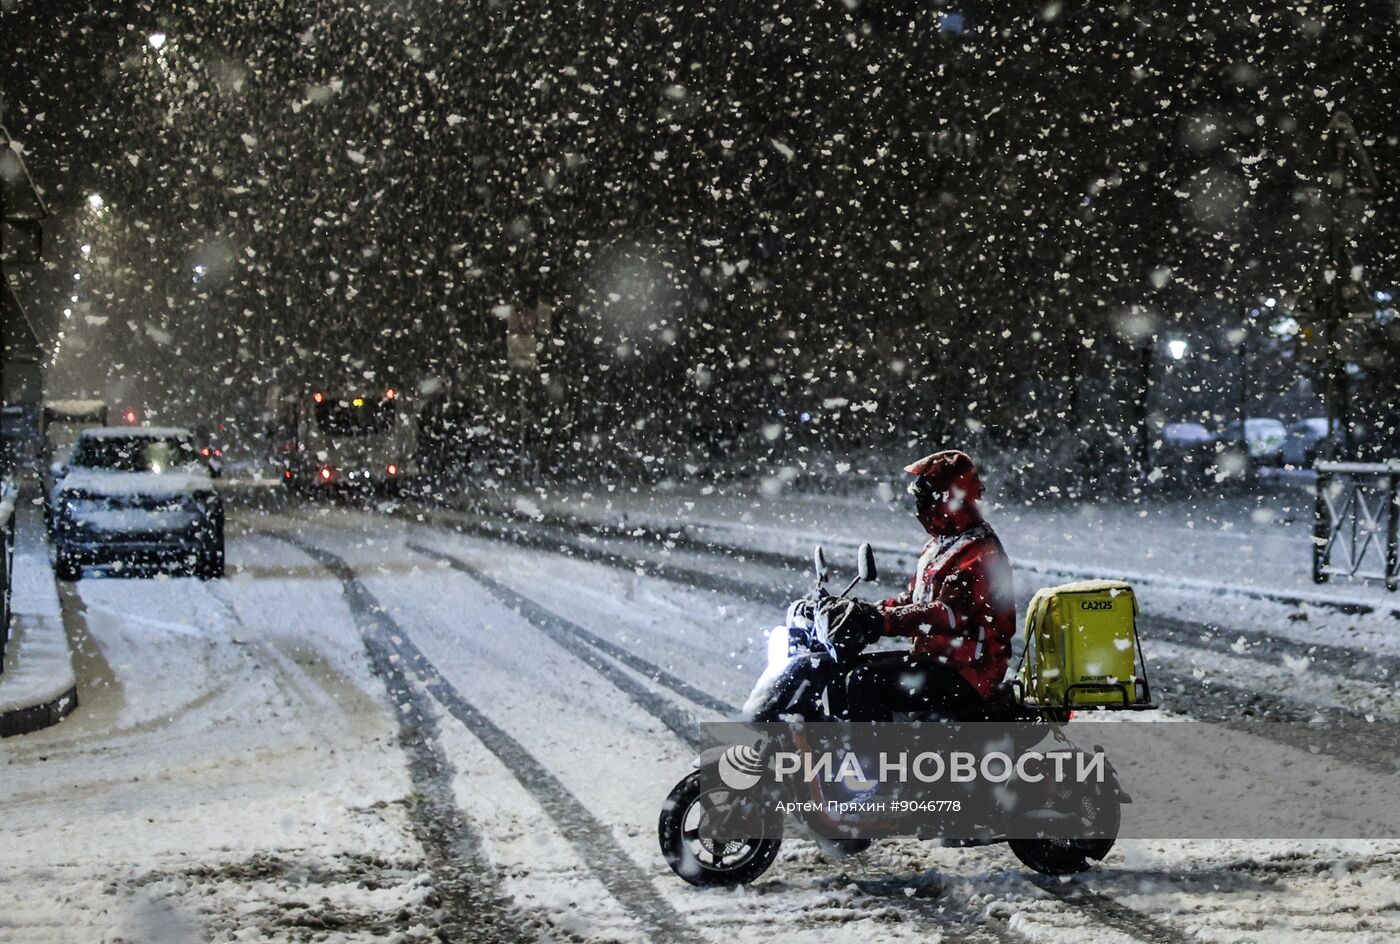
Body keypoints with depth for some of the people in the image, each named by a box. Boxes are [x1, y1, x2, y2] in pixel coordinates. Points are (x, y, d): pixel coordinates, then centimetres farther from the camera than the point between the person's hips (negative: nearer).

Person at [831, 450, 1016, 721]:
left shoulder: (980, 553, -16)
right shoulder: (939, 545, 19)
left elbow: (951, 612, -28)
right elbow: (913, 597, 23)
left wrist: (883, 620, -34)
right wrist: (869, 611, 4)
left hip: (964, 675, -11)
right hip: (934, 658, 11)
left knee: (864, 682, -24)